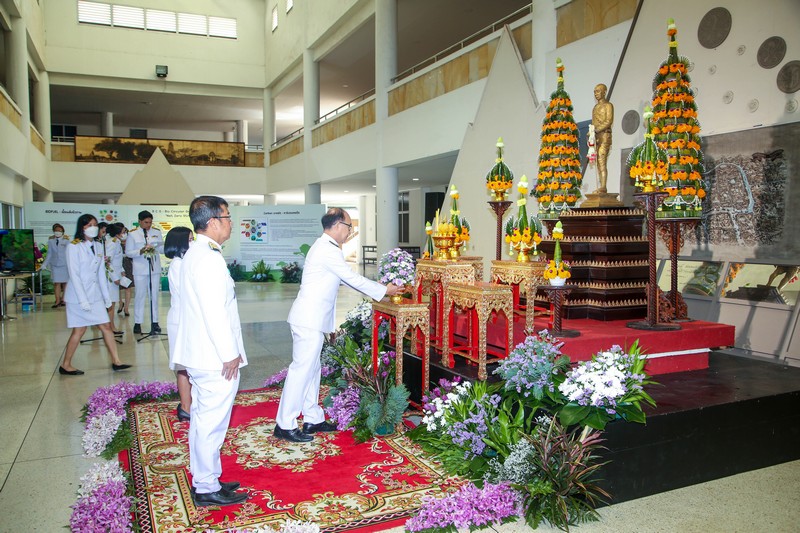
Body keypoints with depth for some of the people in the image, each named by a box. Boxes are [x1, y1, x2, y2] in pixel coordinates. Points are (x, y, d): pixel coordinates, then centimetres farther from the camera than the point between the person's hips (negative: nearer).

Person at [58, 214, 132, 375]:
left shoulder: (97, 246, 9)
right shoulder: (74, 247, -10)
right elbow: (74, 275, -15)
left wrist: (106, 296, 10)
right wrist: (83, 300, -19)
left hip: (95, 294, 6)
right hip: (78, 295, -6)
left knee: (106, 326, 4)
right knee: (79, 330, 1)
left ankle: (116, 362, 9)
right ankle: (65, 365, 15)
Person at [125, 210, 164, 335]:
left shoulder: (157, 232, 7)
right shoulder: (132, 234, -1)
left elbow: (162, 249, 8)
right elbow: (128, 252, -3)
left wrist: (156, 248, -14)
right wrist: (141, 251, -18)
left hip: (155, 268, 3)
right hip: (140, 270, -3)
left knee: (154, 295, 8)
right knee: (140, 295, 2)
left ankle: (154, 322, 15)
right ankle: (137, 323, 9)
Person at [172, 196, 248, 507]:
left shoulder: (194, 254, 13)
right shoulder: (209, 258, -19)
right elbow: (214, 311, -23)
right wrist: (230, 354, -17)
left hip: (201, 354, 11)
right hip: (217, 358, -10)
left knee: (202, 418, 18)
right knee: (212, 423, 0)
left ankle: (203, 480, 31)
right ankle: (207, 488, 12)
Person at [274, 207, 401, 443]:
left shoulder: (324, 247, 16)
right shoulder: (328, 250, -16)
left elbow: (347, 278, 22)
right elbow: (353, 279, -13)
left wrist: (376, 285, 20)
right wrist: (384, 290, -2)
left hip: (311, 318, 11)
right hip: (309, 319, -11)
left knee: (311, 369, 15)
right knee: (301, 369, -5)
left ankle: (313, 419, 25)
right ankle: (284, 425, 3)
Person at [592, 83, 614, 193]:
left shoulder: (608, 105, -2)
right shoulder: (596, 107, 23)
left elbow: (609, 121, -14)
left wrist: (596, 130, -22)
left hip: (604, 137, -8)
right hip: (596, 138, 8)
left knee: (602, 162, -16)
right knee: (598, 163, 3)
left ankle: (603, 187, -20)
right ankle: (602, 187, 3)